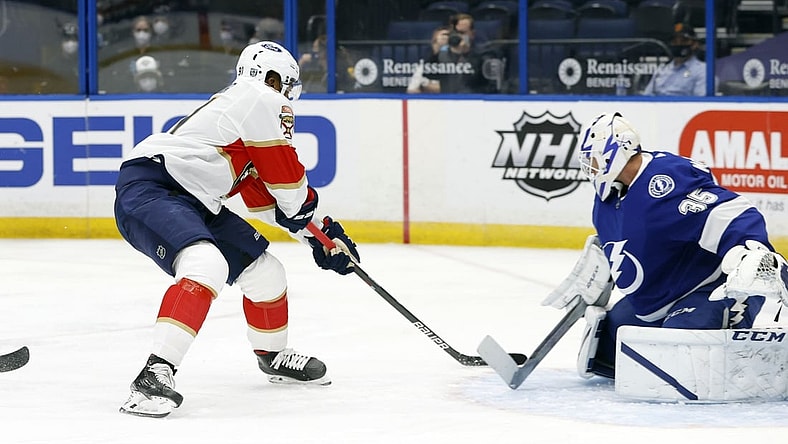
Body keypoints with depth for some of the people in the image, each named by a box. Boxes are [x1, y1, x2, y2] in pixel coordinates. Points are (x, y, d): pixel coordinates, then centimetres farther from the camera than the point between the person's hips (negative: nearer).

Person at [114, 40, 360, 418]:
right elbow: (285, 175, -6)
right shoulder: (262, 100, -6)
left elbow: (264, 195, 29)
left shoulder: (248, 113, 25)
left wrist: (320, 232, 27)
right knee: (206, 266, -34)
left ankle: (273, 355, 42)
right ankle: (155, 373, -40)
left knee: (263, 271, 17)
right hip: (149, 186, -10)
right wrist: (305, 207, 14)